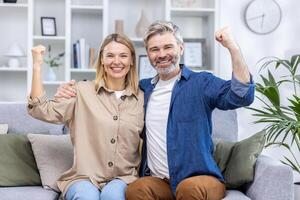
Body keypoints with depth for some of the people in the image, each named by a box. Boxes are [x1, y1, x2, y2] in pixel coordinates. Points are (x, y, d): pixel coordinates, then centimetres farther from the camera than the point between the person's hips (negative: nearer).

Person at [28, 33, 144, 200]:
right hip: (83, 178, -1)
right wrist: (37, 66, -8)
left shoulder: (141, 98, 9)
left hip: (123, 179, 1)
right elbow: (42, 111, -7)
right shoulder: (82, 91, 3)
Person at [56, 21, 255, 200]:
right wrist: (72, 91, 10)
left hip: (199, 178, -2)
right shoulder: (142, 88, 15)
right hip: (158, 180, 3)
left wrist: (233, 47, -23)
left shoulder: (201, 83, 2)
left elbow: (242, 95, -13)